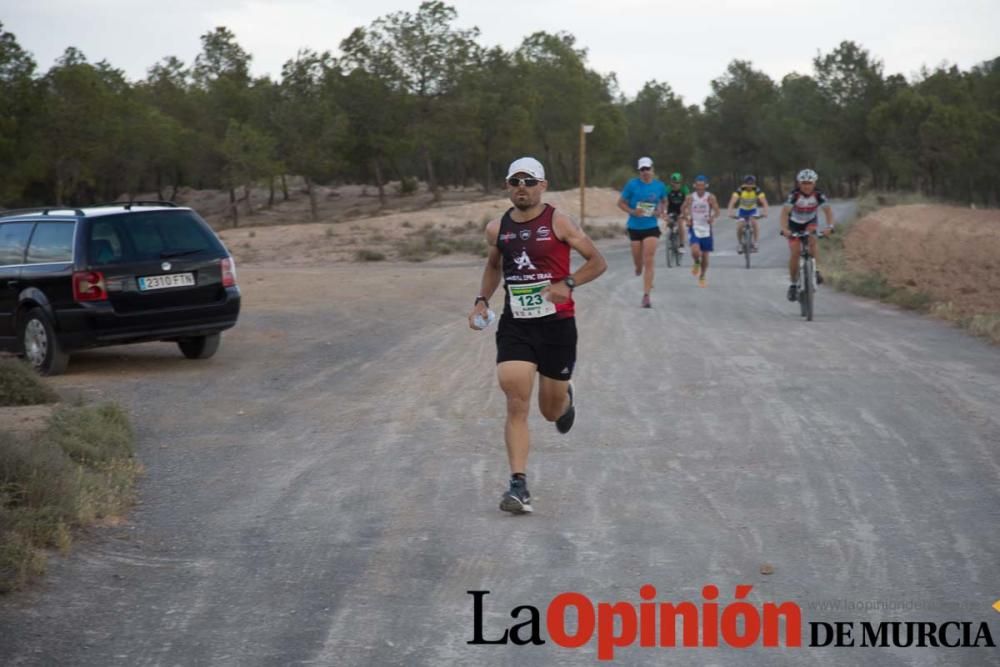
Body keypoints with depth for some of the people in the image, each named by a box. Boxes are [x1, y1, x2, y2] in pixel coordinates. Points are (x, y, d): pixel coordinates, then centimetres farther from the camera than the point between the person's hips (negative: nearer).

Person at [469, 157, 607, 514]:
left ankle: (565, 400, 50)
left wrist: (567, 284, -17)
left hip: (557, 324, -2)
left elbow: (598, 262, -2)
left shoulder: (558, 223, -7)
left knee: (552, 410, 12)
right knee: (516, 406, -12)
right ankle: (519, 485, -13)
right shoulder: (497, 229, 4)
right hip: (515, 325, 2)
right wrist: (482, 300, 8)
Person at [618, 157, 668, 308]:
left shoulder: (659, 186, -1)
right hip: (635, 226, 0)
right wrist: (632, 211, -17)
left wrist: (660, 211, -1)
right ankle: (639, 268, 52)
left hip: (651, 227, 0)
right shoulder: (632, 185, -8)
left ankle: (646, 296, -9)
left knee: (649, 261, -10)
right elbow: (621, 202, -1)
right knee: (638, 260, 11)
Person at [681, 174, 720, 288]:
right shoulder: (690, 197, -2)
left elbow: (717, 211, -11)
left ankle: (702, 278, 25)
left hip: (706, 229, 1)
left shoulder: (710, 197, -6)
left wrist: (712, 218, -31)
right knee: (695, 251, -22)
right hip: (694, 228, -1)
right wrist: (687, 218, -8)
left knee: (705, 255, 6)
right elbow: (684, 210, 11)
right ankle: (696, 263, 13)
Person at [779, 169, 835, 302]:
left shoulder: (818, 196, -23)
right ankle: (793, 284, 2)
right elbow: (785, 212, -39)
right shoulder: (794, 195, -29)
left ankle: (816, 271, -20)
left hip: (810, 223, 1)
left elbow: (828, 210, -33)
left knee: (812, 241, -30)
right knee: (794, 253, -12)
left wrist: (830, 226, -51)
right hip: (794, 224, -1)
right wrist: (784, 229, -56)